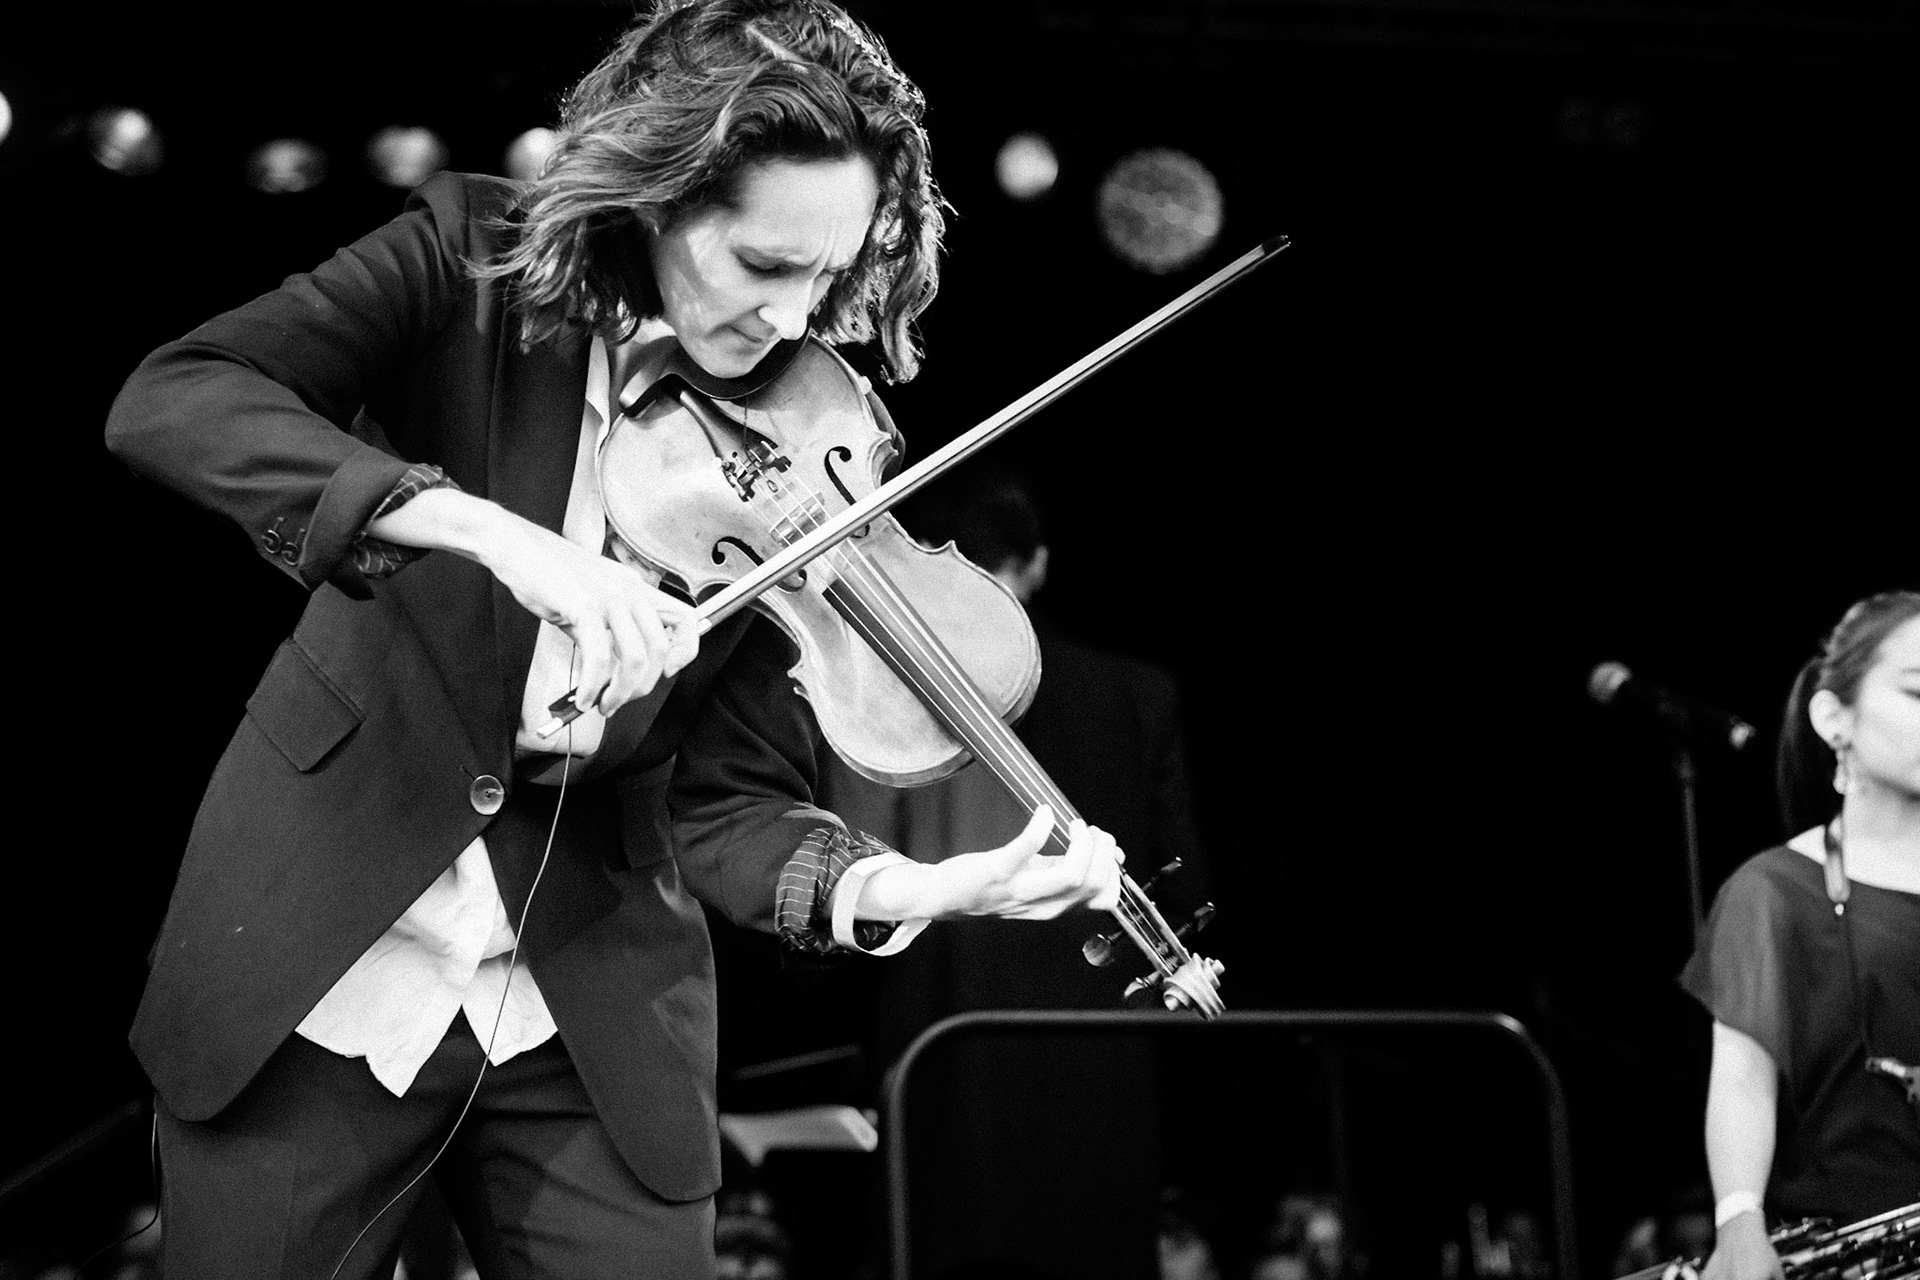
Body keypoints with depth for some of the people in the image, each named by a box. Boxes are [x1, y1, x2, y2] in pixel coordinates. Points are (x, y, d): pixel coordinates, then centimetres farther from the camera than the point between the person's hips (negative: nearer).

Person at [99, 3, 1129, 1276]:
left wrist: (898, 889, -28)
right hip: (318, 973, -1)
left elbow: (728, 796, -6)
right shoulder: (474, 261, -10)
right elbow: (165, 403, -24)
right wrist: (487, 529, -37)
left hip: (594, 1024, 2)